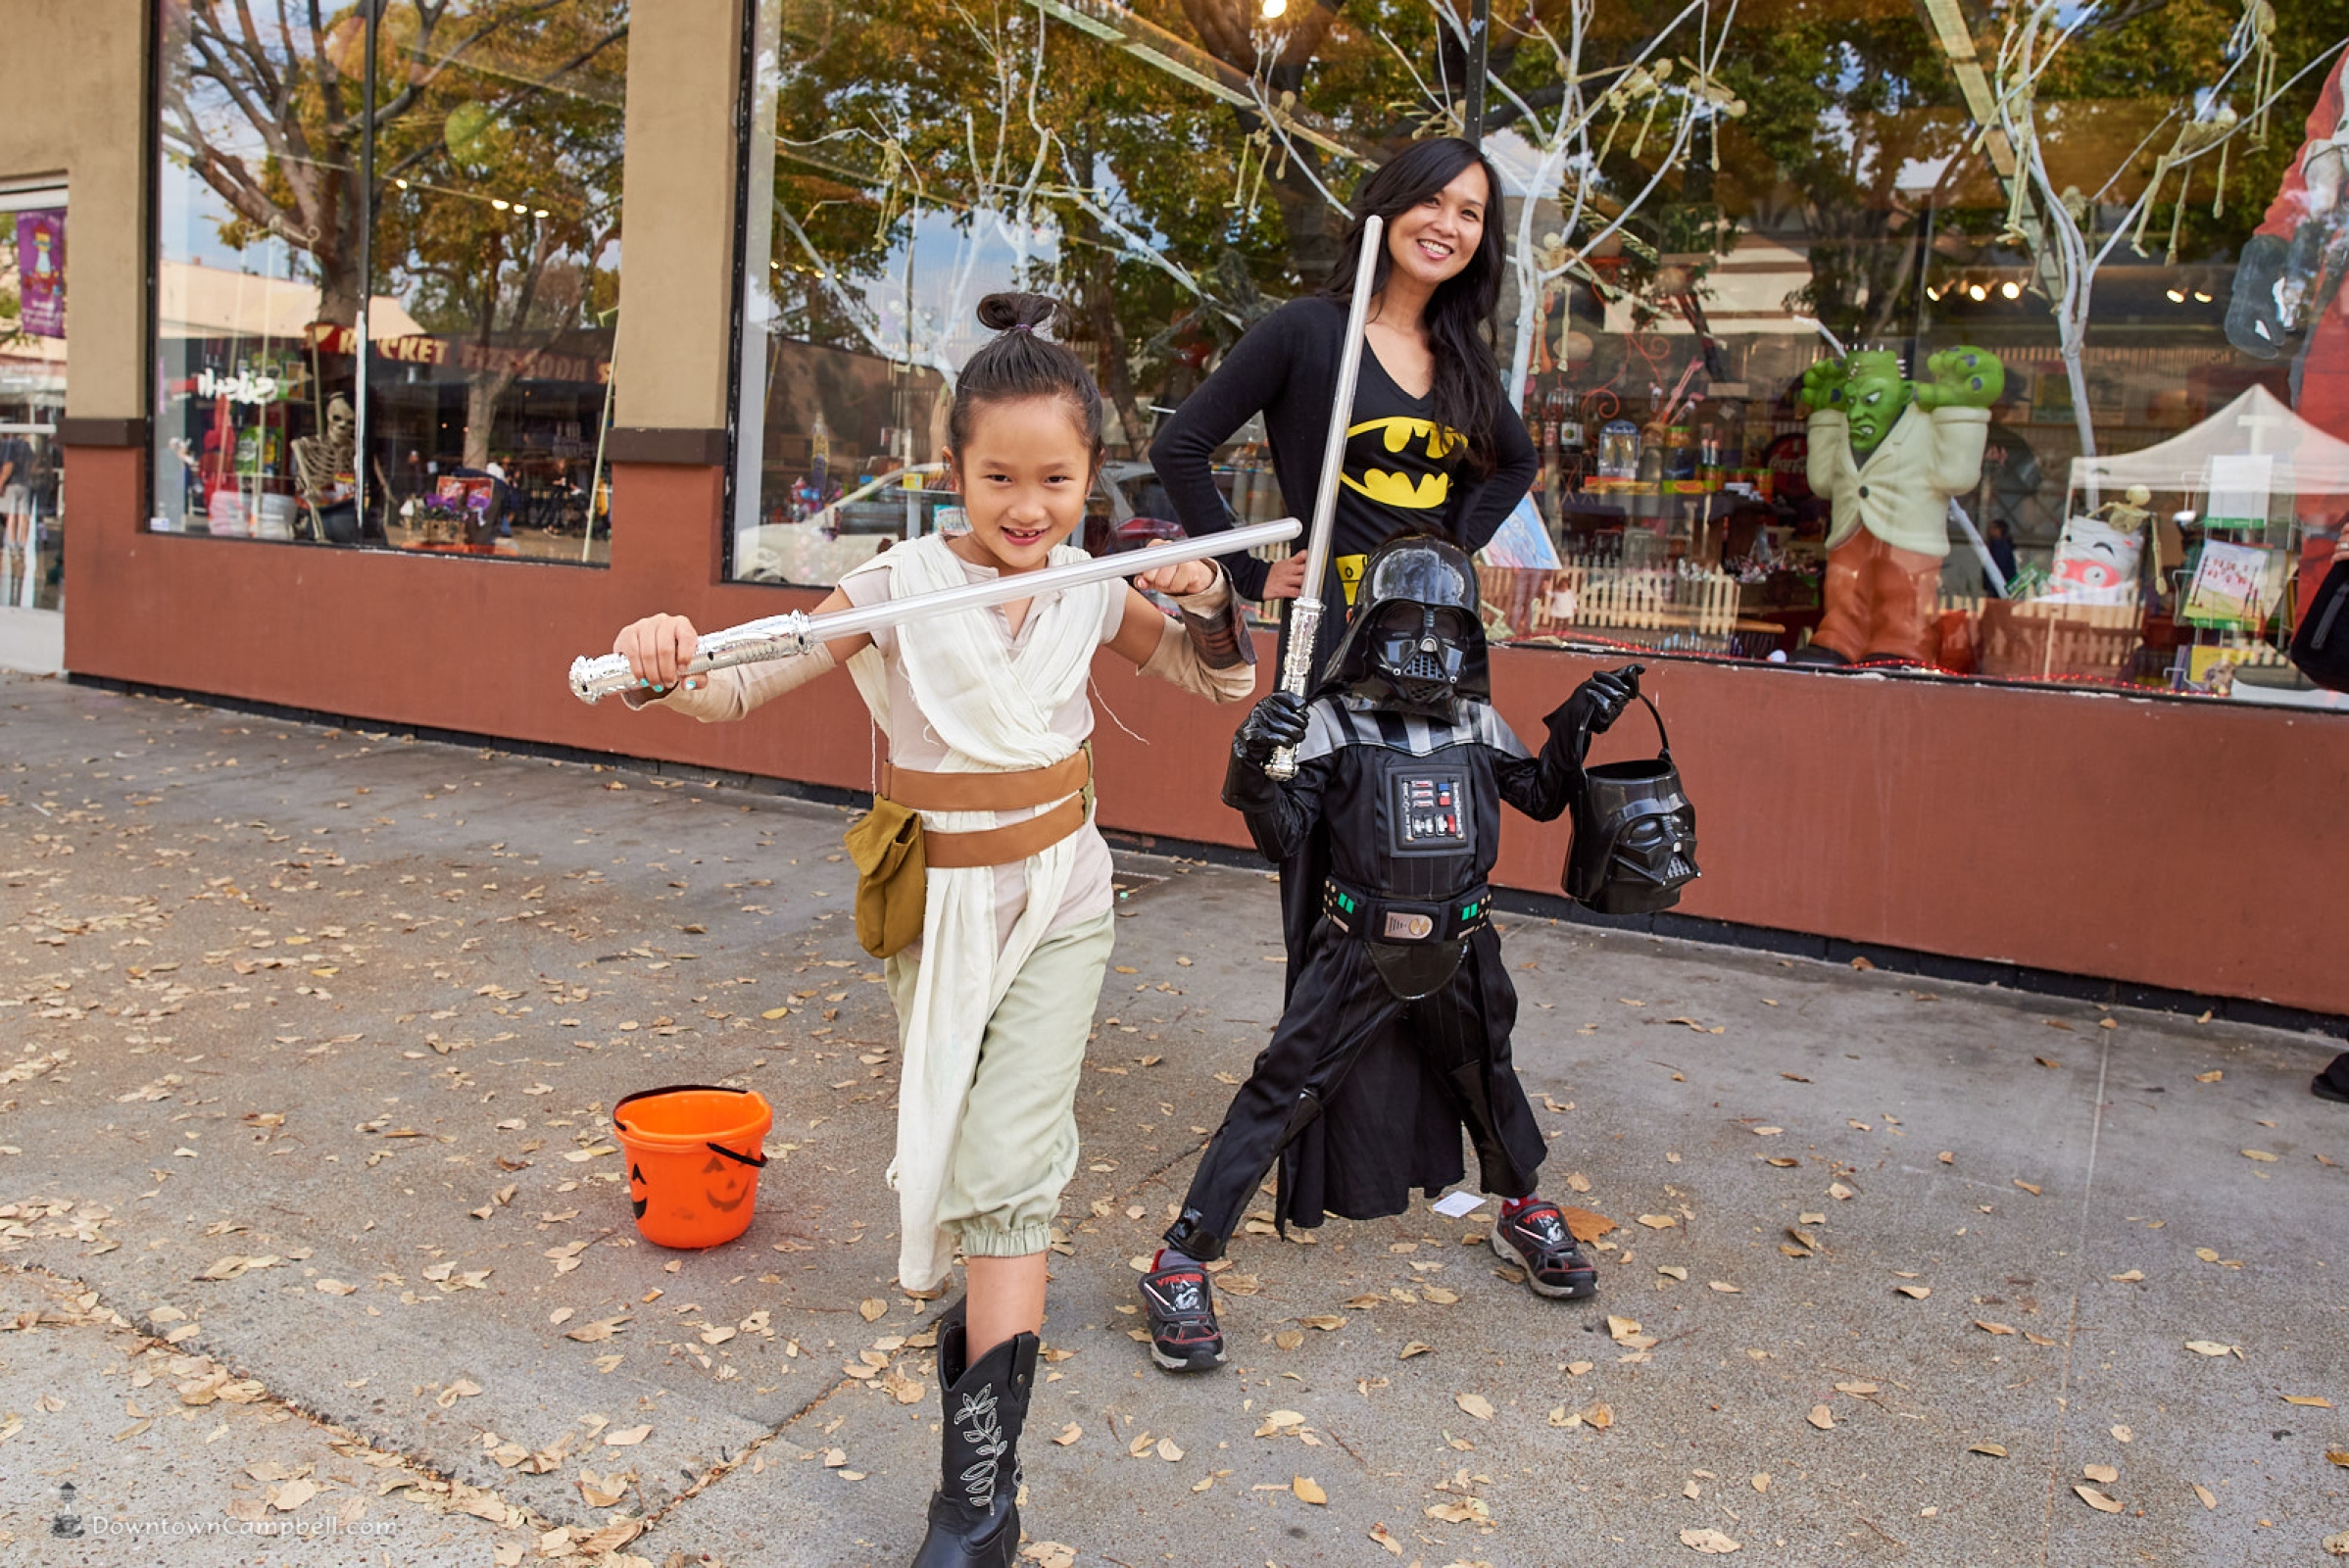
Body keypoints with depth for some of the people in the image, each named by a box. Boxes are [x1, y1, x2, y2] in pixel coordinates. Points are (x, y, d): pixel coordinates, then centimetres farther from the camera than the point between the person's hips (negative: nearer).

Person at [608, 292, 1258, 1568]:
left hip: (1058, 900, 0)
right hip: (934, 903, 0)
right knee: (946, 1149, 18)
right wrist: (666, 670, -42)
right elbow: (745, 686, -19)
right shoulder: (901, 585, -13)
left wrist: (1204, 601, -13)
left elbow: (1223, 684, 9)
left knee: (1011, 1164, -7)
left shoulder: (1094, 592, -3)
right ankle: (983, 1296, 51)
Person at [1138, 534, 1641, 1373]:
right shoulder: (1334, 722, -10)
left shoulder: (1478, 723, 3)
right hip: (1360, 952, -5)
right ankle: (1181, 1262, -1)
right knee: (1281, 1092, -8)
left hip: (1458, 951, 5)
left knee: (1486, 1079, 24)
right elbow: (1284, 841, -13)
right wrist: (1254, 766, -31)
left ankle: (1523, 1213, 51)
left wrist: (1579, 723, 4)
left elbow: (1541, 797, 17)